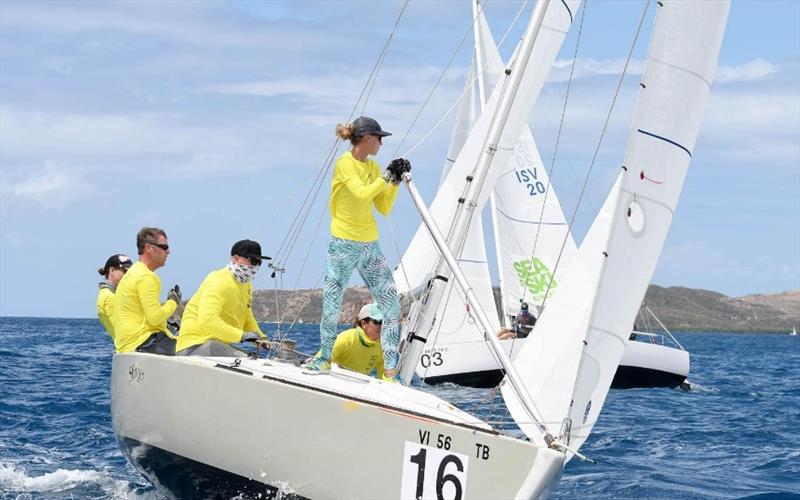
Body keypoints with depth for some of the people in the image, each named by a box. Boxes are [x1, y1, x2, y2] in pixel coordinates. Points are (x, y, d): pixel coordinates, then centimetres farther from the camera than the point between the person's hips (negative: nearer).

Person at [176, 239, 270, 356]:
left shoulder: (246, 285, 13)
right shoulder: (219, 282, -17)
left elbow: (248, 319, 26)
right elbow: (207, 320, -31)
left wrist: (261, 338, 5)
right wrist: (242, 335, -35)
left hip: (220, 344, 9)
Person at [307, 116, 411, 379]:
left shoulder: (373, 167, 12)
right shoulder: (345, 164, -9)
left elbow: (384, 209, 12)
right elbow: (362, 194, -24)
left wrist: (396, 181, 3)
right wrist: (386, 177, -14)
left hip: (370, 246, 7)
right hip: (344, 246, -7)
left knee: (392, 303, -3)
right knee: (332, 305, -1)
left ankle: (391, 367, -3)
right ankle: (325, 355, 22)